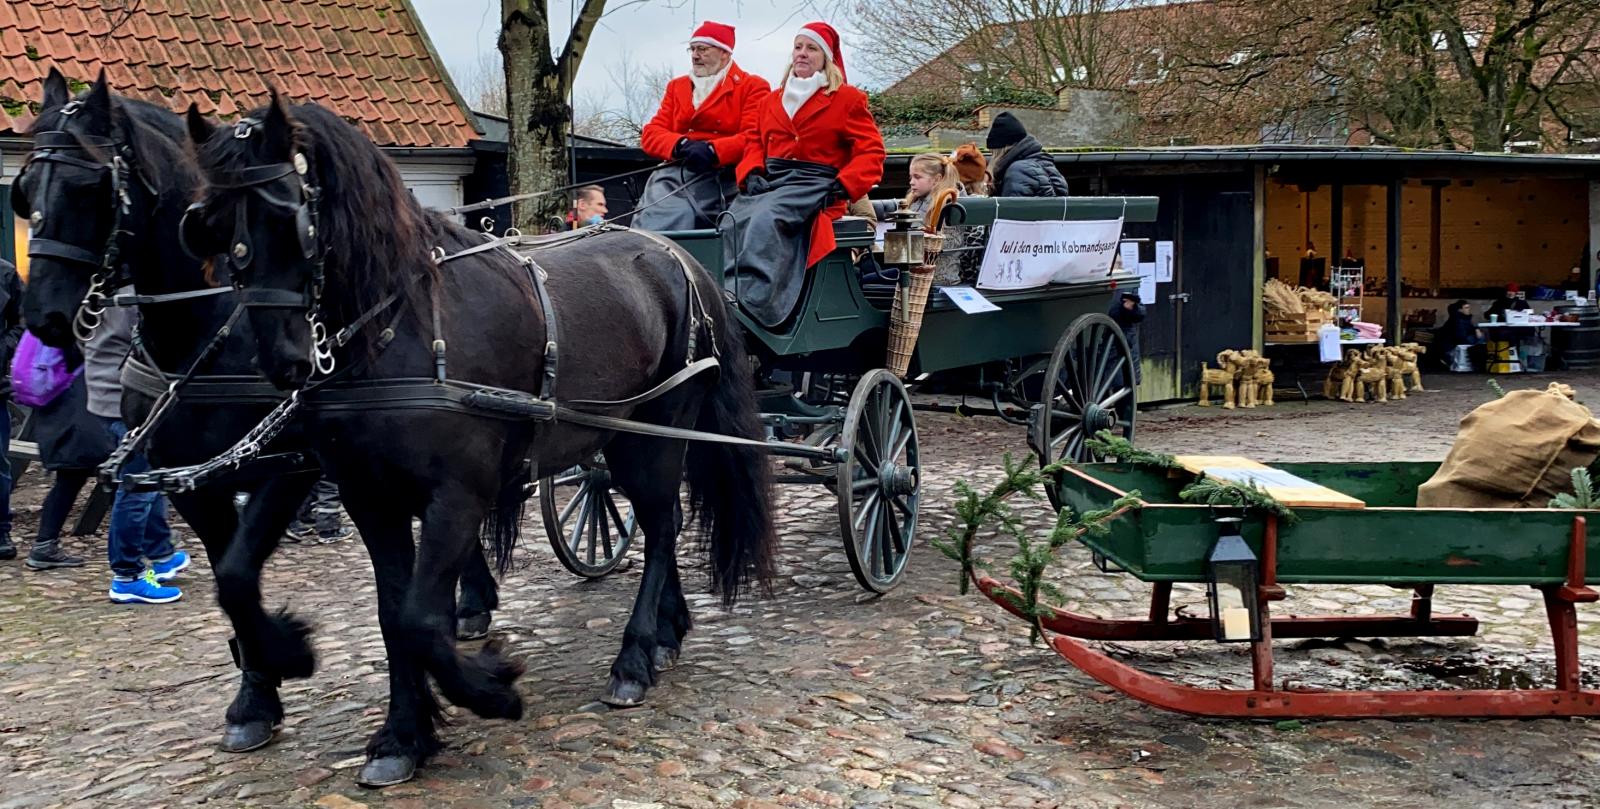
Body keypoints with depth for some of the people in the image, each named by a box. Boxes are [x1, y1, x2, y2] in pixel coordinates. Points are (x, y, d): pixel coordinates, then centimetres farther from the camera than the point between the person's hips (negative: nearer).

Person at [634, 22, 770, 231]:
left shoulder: (752, 87, 11)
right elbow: (651, 133, 16)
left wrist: (712, 150, -20)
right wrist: (680, 145, -7)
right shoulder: (677, 86, 26)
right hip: (673, 174, 3)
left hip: (720, 178, -3)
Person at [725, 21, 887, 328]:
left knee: (766, 218, -37)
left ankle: (749, 301, -51)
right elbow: (754, 142, 22)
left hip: (814, 184, -5)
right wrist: (751, 174, -1)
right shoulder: (772, 99, 26)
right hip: (769, 182, 5)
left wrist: (843, 187, -13)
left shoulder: (847, 99, 9)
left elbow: (871, 151, 2)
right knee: (733, 220, -29)